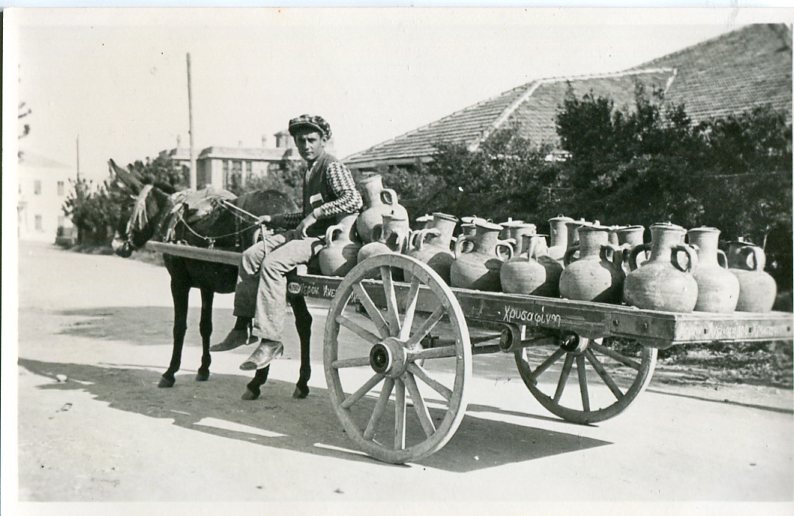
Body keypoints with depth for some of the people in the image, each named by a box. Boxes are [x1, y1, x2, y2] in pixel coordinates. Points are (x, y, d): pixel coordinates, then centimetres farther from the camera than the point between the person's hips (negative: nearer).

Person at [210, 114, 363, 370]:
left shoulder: (333, 167, -10)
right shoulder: (310, 171, 20)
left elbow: (354, 201, -26)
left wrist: (316, 213, -27)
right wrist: (273, 220, 21)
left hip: (325, 237, -10)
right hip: (305, 232, 10)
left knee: (272, 263, -28)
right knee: (251, 255, 2)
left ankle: (271, 341, -25)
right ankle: (242, 327, 7)